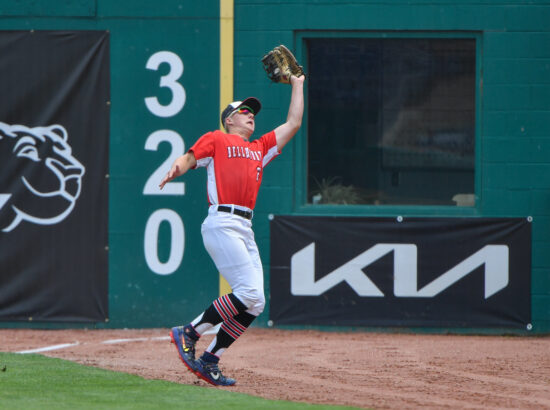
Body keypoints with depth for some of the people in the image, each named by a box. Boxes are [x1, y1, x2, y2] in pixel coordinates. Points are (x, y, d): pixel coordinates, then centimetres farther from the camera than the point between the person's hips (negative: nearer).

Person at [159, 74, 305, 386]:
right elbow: (190, 157, -2)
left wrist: (297, 85, 37)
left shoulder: (260, 149, 28)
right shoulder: (216, 140, 12)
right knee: (249, 292, -20)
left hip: (245, 230, 8)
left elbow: (293, 124, 33)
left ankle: (210, 361, 1)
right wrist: (176, 169, -24)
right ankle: (188, 334, -11)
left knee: (255, 303, -2)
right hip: (222, 223, -8)